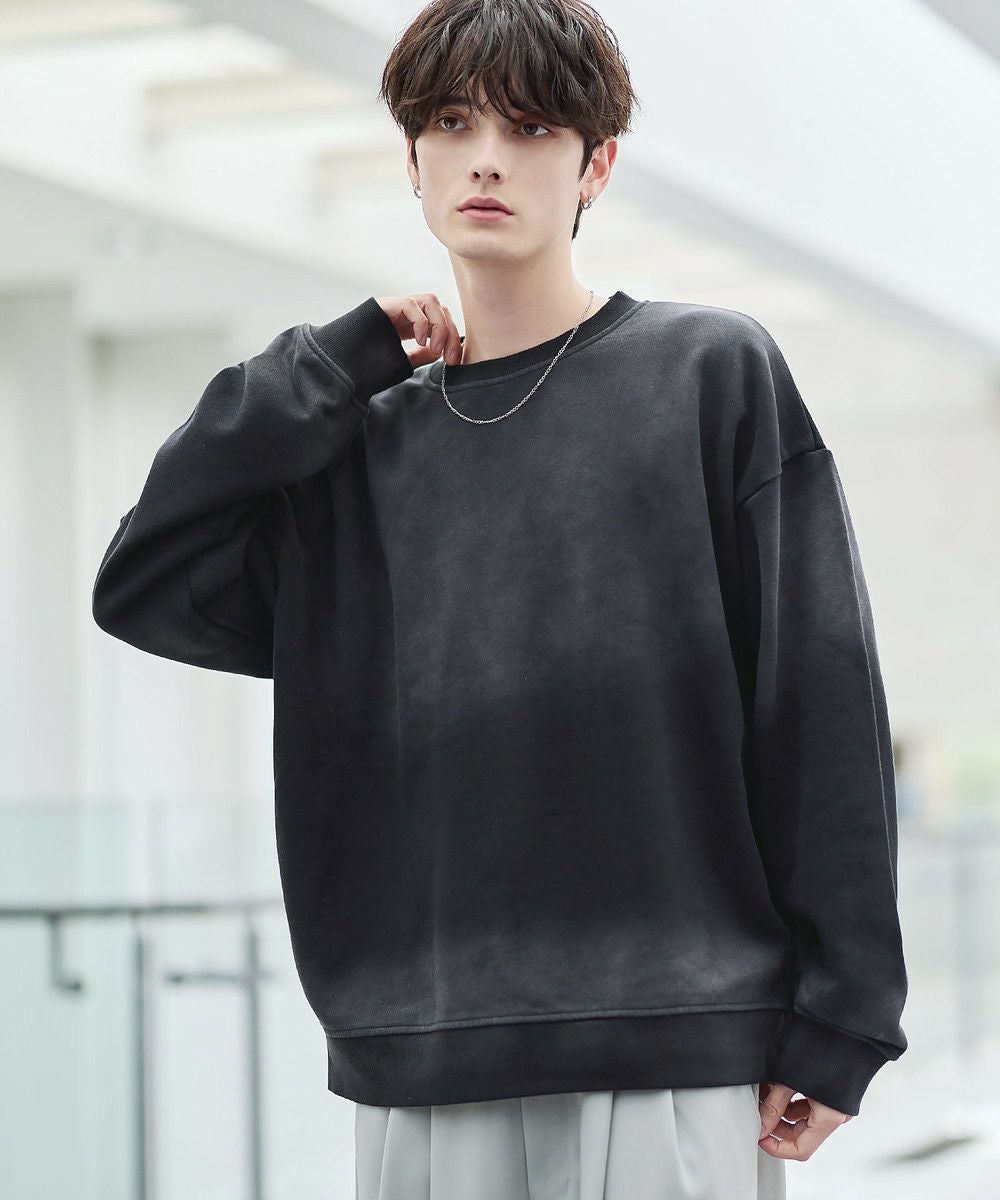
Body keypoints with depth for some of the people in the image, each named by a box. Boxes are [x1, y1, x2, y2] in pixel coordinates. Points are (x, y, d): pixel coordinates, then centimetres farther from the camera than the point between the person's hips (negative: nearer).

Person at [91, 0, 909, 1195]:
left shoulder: (715, 373, 3)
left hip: (673, 1055, -3)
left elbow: (820, 703, -1)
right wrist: (336, 364, 3)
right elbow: (147, 584, 2)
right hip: (417, 1064, 4)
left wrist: (836, 1021, -6)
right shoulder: (364, 446, 14)